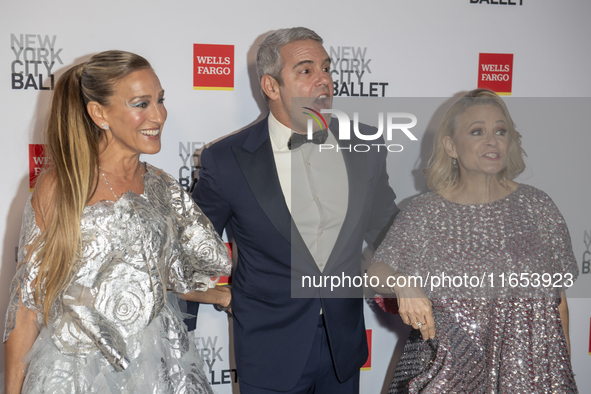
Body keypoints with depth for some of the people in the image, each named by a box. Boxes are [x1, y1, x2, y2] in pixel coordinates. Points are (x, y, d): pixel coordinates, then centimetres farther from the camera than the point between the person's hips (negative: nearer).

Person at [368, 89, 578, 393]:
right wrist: (401, 283, -24)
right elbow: (376, 270, -2)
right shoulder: (425, 212, -2)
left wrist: (564, 365, 6)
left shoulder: (536, 205, 1)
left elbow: (558, 293, 5)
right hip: (447, 366, 0)